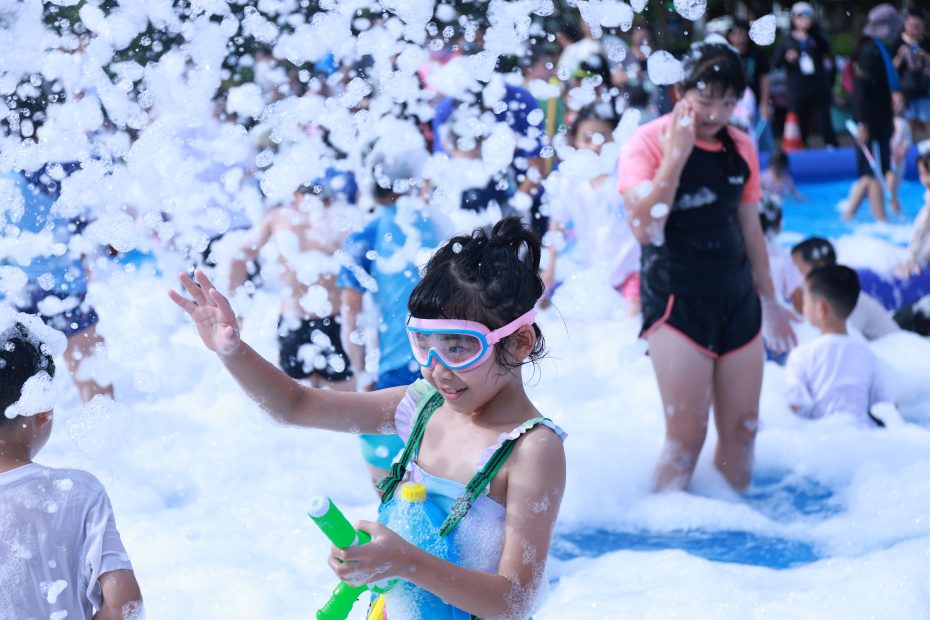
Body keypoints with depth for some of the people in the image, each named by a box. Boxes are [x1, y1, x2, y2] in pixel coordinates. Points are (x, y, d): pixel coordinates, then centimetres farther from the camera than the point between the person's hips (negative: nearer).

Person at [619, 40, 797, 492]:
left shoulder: (741, 148, 8)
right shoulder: (650, 142, -9)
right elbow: (644, 228, -21)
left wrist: (769, 301, 22)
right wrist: (676, 154, -22)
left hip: (737, 299, 6)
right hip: (676, 301, -6)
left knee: (743, 426, 8)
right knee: (687, 433, -8)